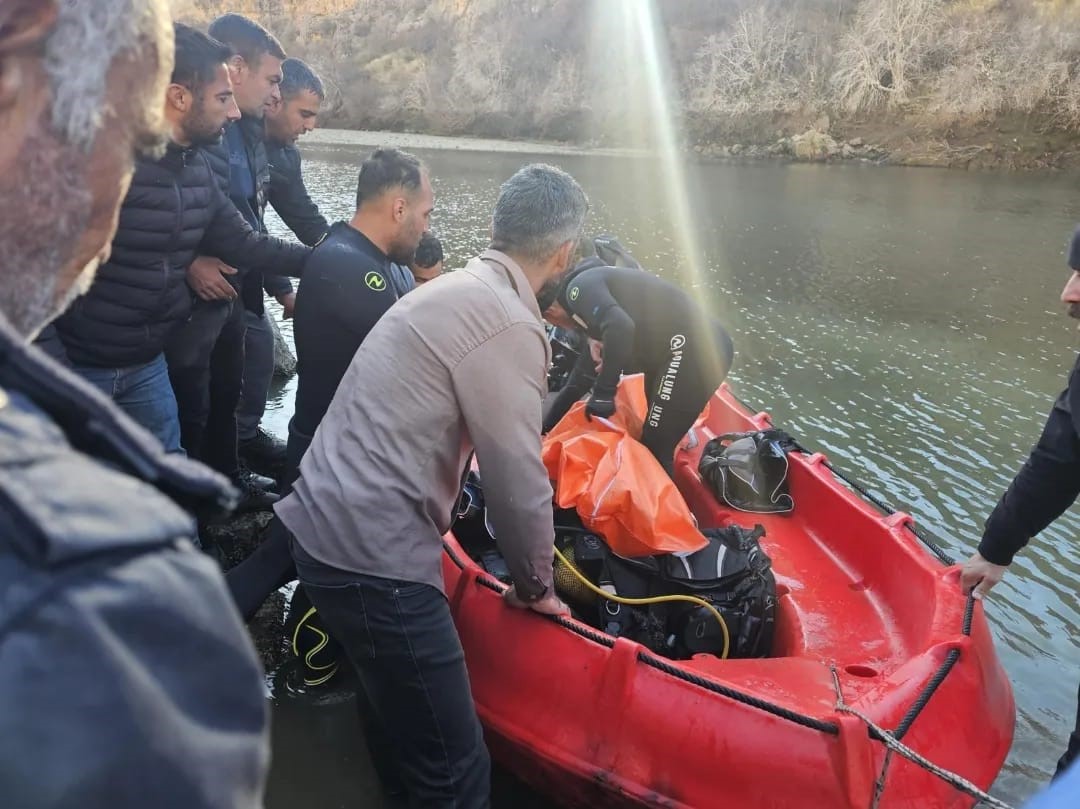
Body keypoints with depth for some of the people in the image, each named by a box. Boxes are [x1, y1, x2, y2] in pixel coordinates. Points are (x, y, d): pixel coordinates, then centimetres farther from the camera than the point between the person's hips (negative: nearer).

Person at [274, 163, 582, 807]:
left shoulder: (454, 291, 13)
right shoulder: (510, 326, -17)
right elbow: (516, 480, -14)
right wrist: (535, 586, 2)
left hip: (323, 525, 10)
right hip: (376, 560, -10)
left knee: (406, 721, 29)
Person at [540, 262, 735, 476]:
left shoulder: (580, 286, -4)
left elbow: (620, 327, -26)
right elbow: (580, 380, 33)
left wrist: (603, 393, -18)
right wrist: (546, 427, 37)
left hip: (692, 349, -11)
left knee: (654, 449, -3)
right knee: (655, 445, 21)